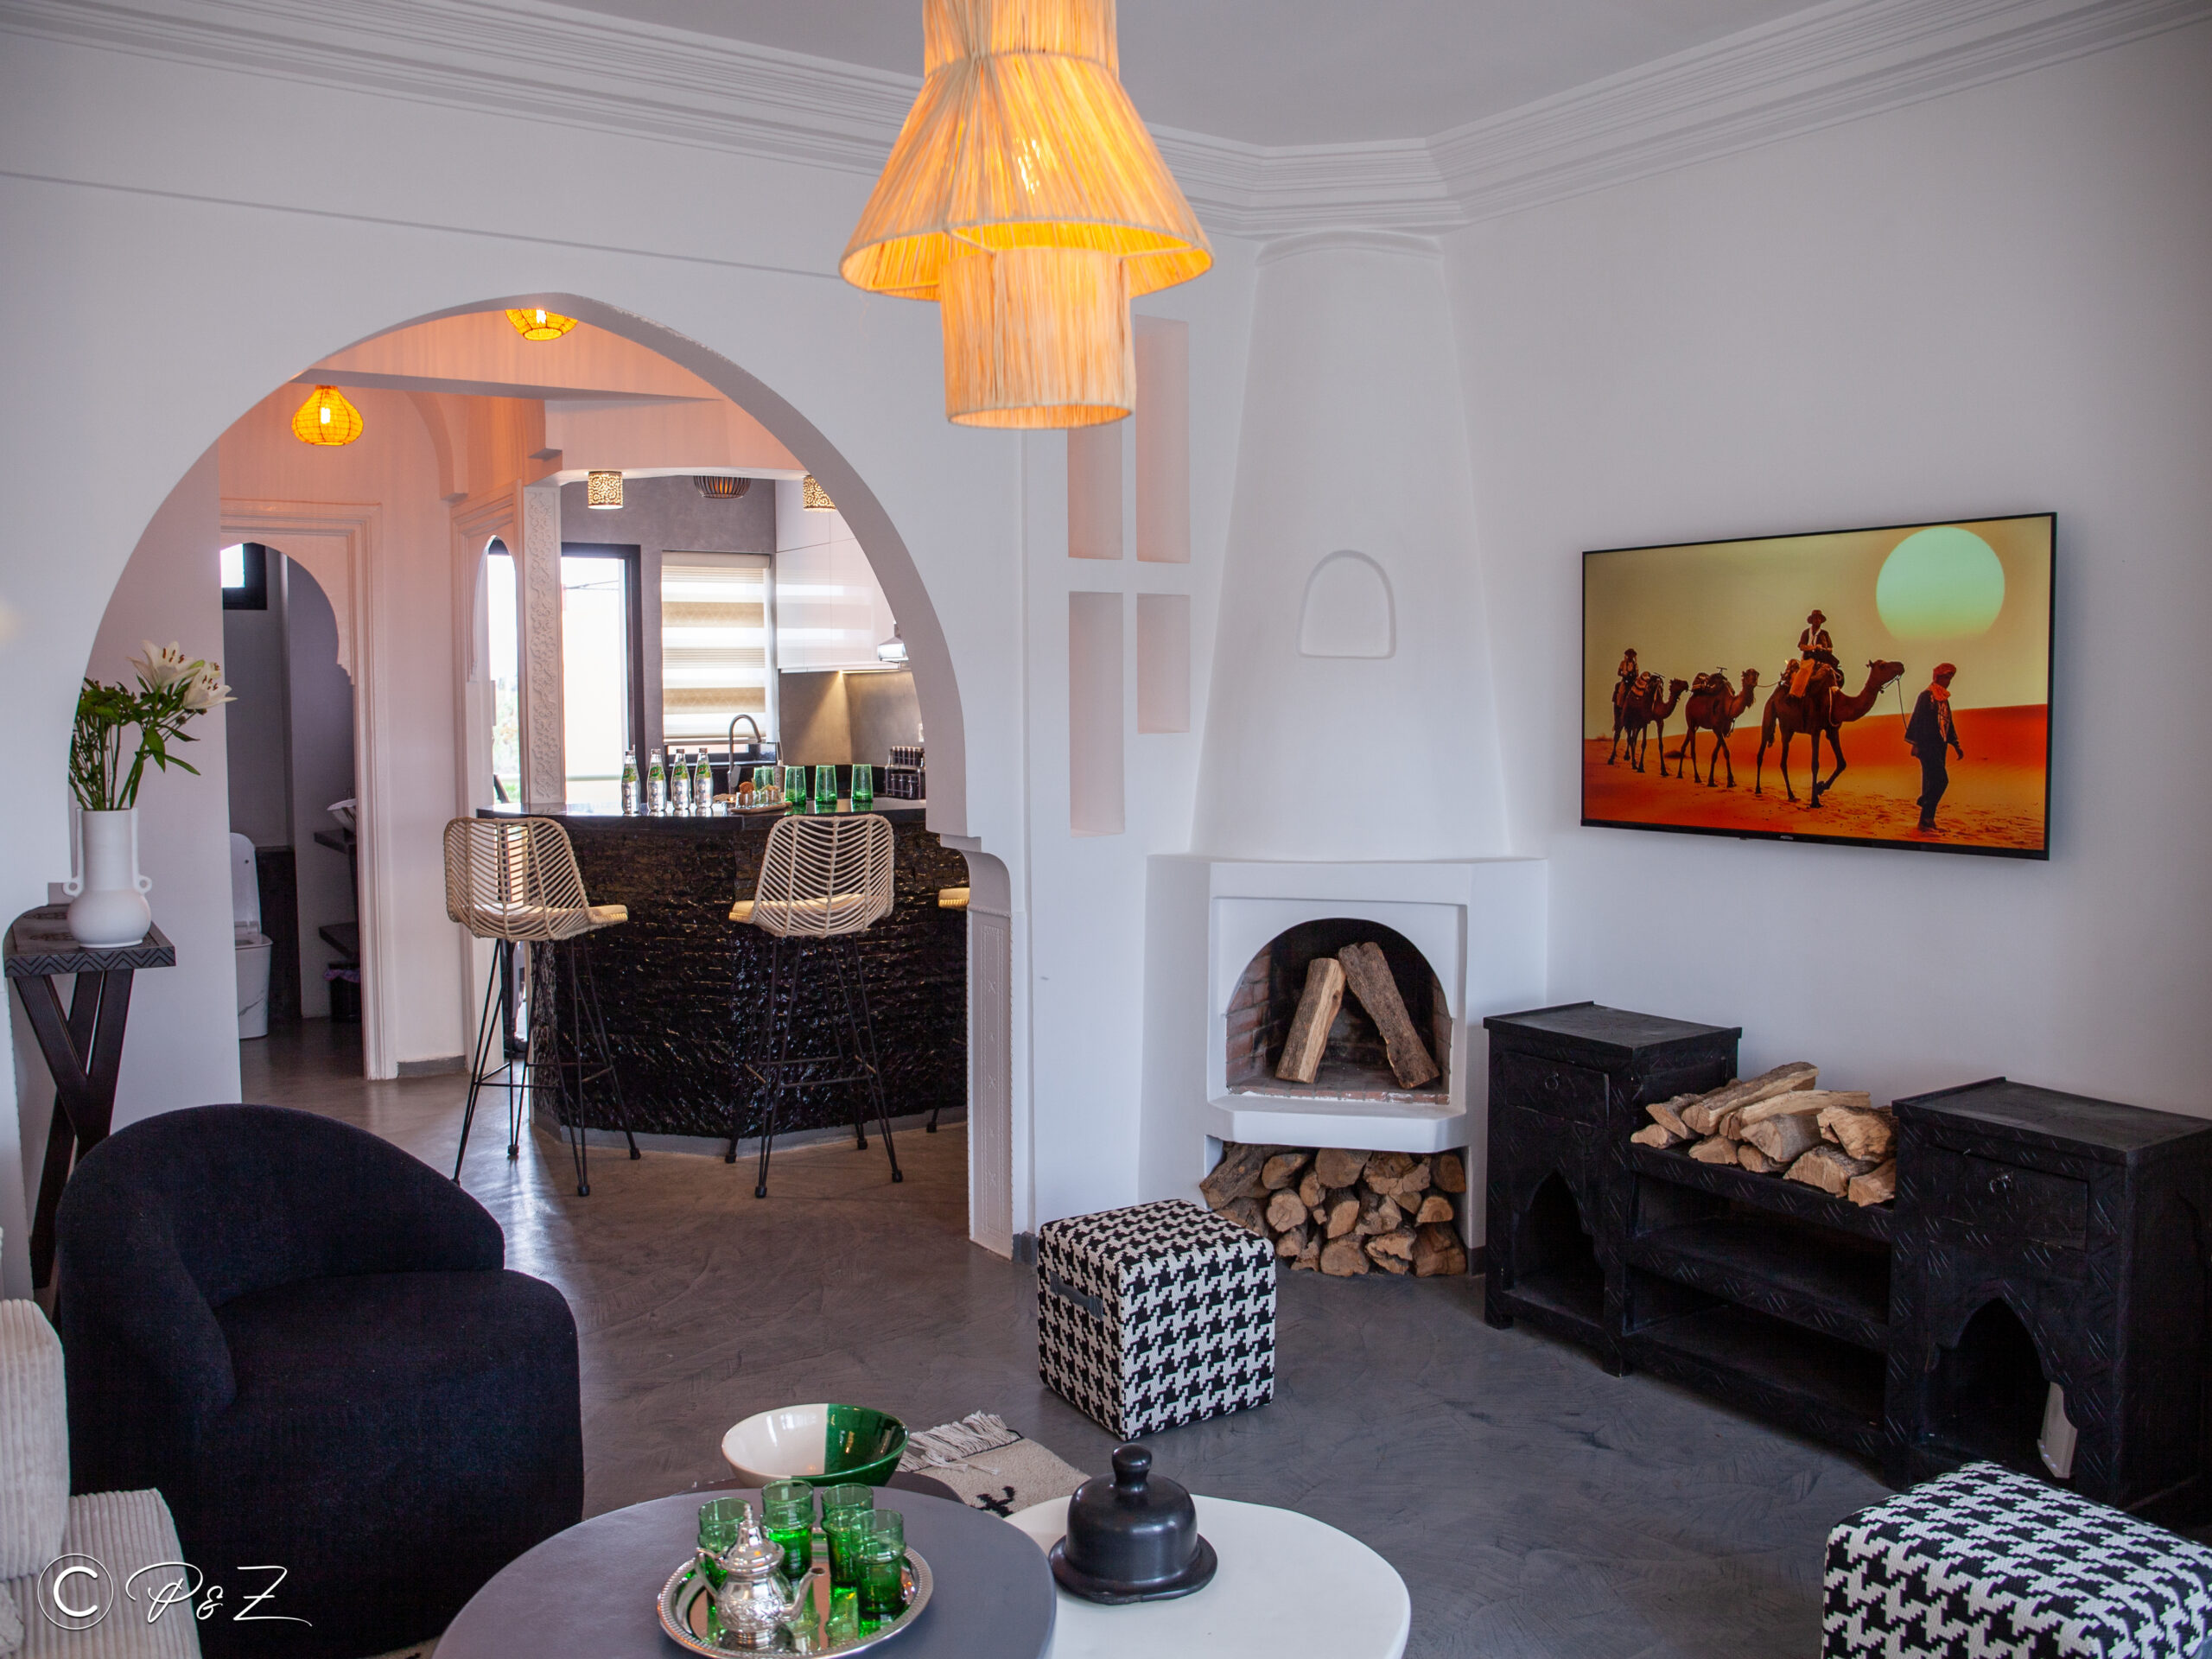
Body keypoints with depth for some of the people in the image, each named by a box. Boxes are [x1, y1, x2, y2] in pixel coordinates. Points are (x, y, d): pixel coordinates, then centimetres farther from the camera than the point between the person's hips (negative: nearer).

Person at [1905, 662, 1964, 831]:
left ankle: (1926, 819, 9)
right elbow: (1917, 720, -10)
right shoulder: (1926, 696, -6)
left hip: (1939, 747, 8)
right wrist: (1915, 744, -14)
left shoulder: (1944, 699, 18)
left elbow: (1948, 723, 24)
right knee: (1941, 779, -16)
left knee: (1932, 782, 6)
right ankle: (1927, 815, -8)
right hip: (1927, 746, -8)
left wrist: (1956, 746, 21)